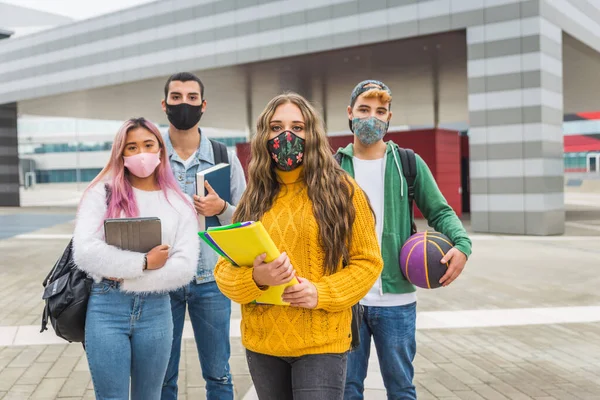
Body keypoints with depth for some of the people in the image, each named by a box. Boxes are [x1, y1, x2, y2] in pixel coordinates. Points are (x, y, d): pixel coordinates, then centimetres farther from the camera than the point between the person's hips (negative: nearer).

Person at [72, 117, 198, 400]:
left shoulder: (179, 203, 3)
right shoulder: (102, 193, -1)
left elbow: (185, 267, -8)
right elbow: (85, 252, -14)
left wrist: (124, 277, -12)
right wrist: (144, 263, -14)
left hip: (155, 311, 2)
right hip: (106, 308, -2)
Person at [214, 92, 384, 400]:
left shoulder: (343, 190, -3)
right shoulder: (252, 199, 7)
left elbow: (367, 261, -1)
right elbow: (225, 268, 3)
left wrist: (321, 293, -16)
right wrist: (255, 279, -19)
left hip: (321, 344, -3)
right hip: (262, 343, 4)